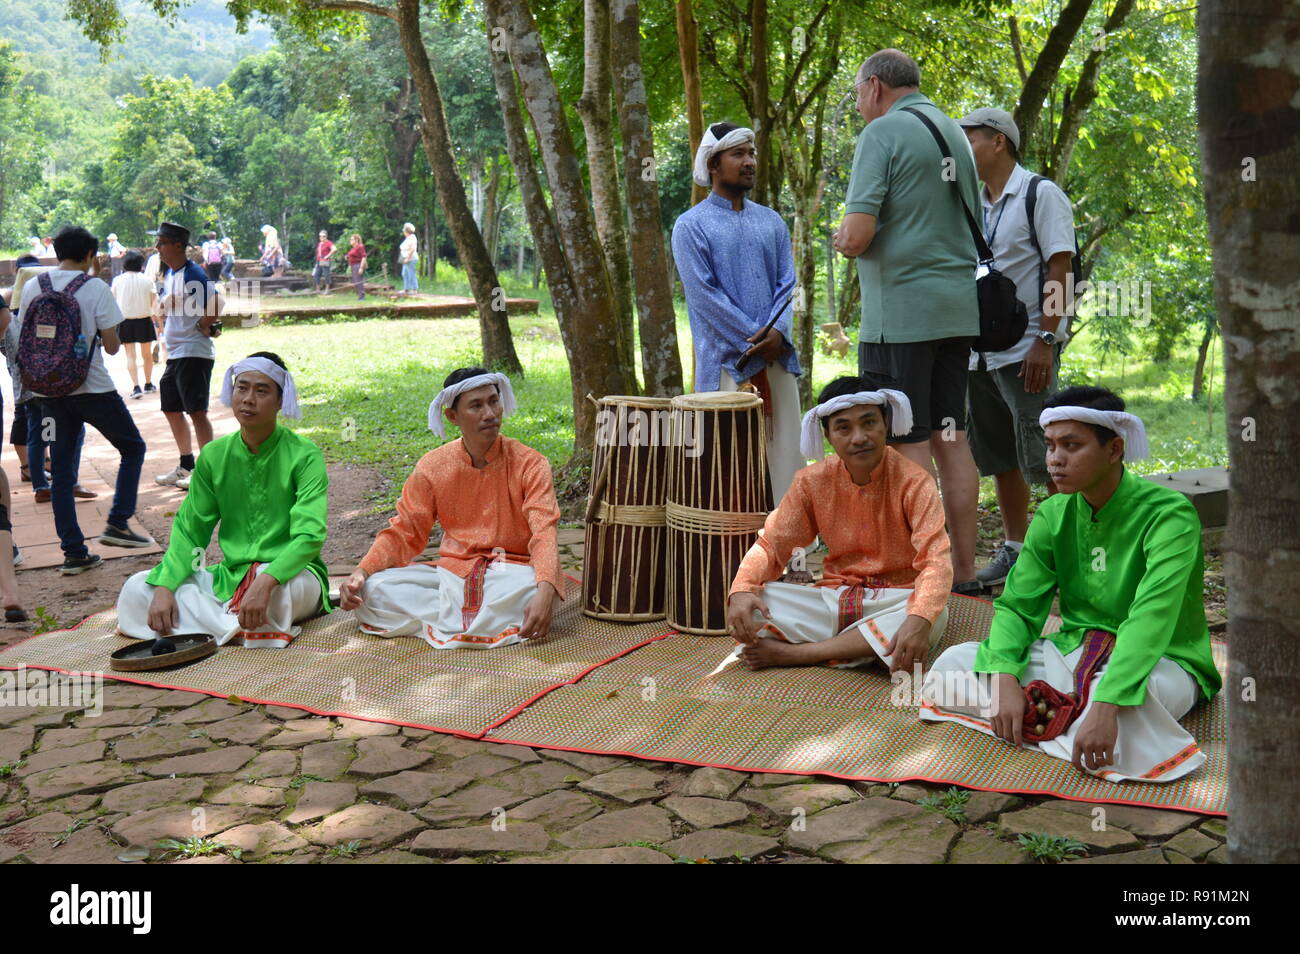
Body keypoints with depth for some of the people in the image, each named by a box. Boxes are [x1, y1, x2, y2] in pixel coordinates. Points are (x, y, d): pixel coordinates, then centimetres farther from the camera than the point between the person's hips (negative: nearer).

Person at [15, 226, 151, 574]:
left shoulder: (31, 287, 3)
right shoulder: (96, 288, -9)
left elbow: (25, 340, 8)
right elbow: (112, 346, -8)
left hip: (49, 390, 4)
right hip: (92, 387, -4)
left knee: (62, 472, 9)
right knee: (133, 448, 15)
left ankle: (74, 553, 9)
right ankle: (118, 522, 4)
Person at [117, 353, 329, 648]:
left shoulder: (303, 455, -9)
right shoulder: (214, 456, 5)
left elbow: (309, 537, -20)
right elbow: (189, 530, 7)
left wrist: (265, 581, -37)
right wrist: (164, 587, -11)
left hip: (291, 572, -5)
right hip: (231, 577, 5)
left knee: (278, 587, -41)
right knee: (136, 589, -12)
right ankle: (241, 628, -25)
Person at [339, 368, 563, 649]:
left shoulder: (529, 464, -6)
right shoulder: (433, 467, 4)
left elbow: (544, 533, -17)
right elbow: (405, 532, 6)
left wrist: (545, 592, -37)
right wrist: (362, 572, -13)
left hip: (513, 571, -4)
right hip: (453, 571, 4)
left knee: (532, 590, -39)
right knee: (374, 589, -20)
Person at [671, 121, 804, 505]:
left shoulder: (771, 222, 17)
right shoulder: (692, 225, 1)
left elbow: (787, 283, 10)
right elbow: (704, 294, -8)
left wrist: (778, 332, -10)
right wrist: (757, 339, -13)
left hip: (778, 357, 5)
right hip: (726, 361, -5)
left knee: (787, 451, 4)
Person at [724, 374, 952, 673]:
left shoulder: (914, 482, -12)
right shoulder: (814, 481, 0)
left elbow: (936, 561, -22)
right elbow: (771, 544, 0)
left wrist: (919, 619, -42)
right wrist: (741, 589, -22)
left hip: (894, 601, -2)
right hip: (834, 599, 2)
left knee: (934, 616, -38)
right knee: (744, 605, -19)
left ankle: (792, 653, -27)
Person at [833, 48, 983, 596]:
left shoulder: (882, 133, -8)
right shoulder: (955, 134, 16)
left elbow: (856, 236, -18)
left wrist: (843, 241, 5)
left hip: (900, 312, -8)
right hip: (958, 307, 8)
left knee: (907, 445, -3)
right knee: (951, 439, 11)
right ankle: (963, 572, 16)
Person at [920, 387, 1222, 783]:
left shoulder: (1168, 514, -18)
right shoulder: (1054, 515, 0)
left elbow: (1151, 619, -31)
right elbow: (1016, 606, -2)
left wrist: (1106, 706, -43)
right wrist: (1005, 679, -22)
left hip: (1161, 660, -6)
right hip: (1074, 651, 6)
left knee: (1128, 697, -43)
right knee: (952, 664, -14)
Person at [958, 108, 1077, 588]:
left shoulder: (1041, 194, -4)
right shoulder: (975, 203, 17)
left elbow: (1059, 270, -11)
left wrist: (1045, 340, -18)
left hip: (1025, 350, -8)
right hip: (980, 351, 8)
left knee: (1046, 459, -7)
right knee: (998, 458, 11)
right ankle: (1013, 549, 20)